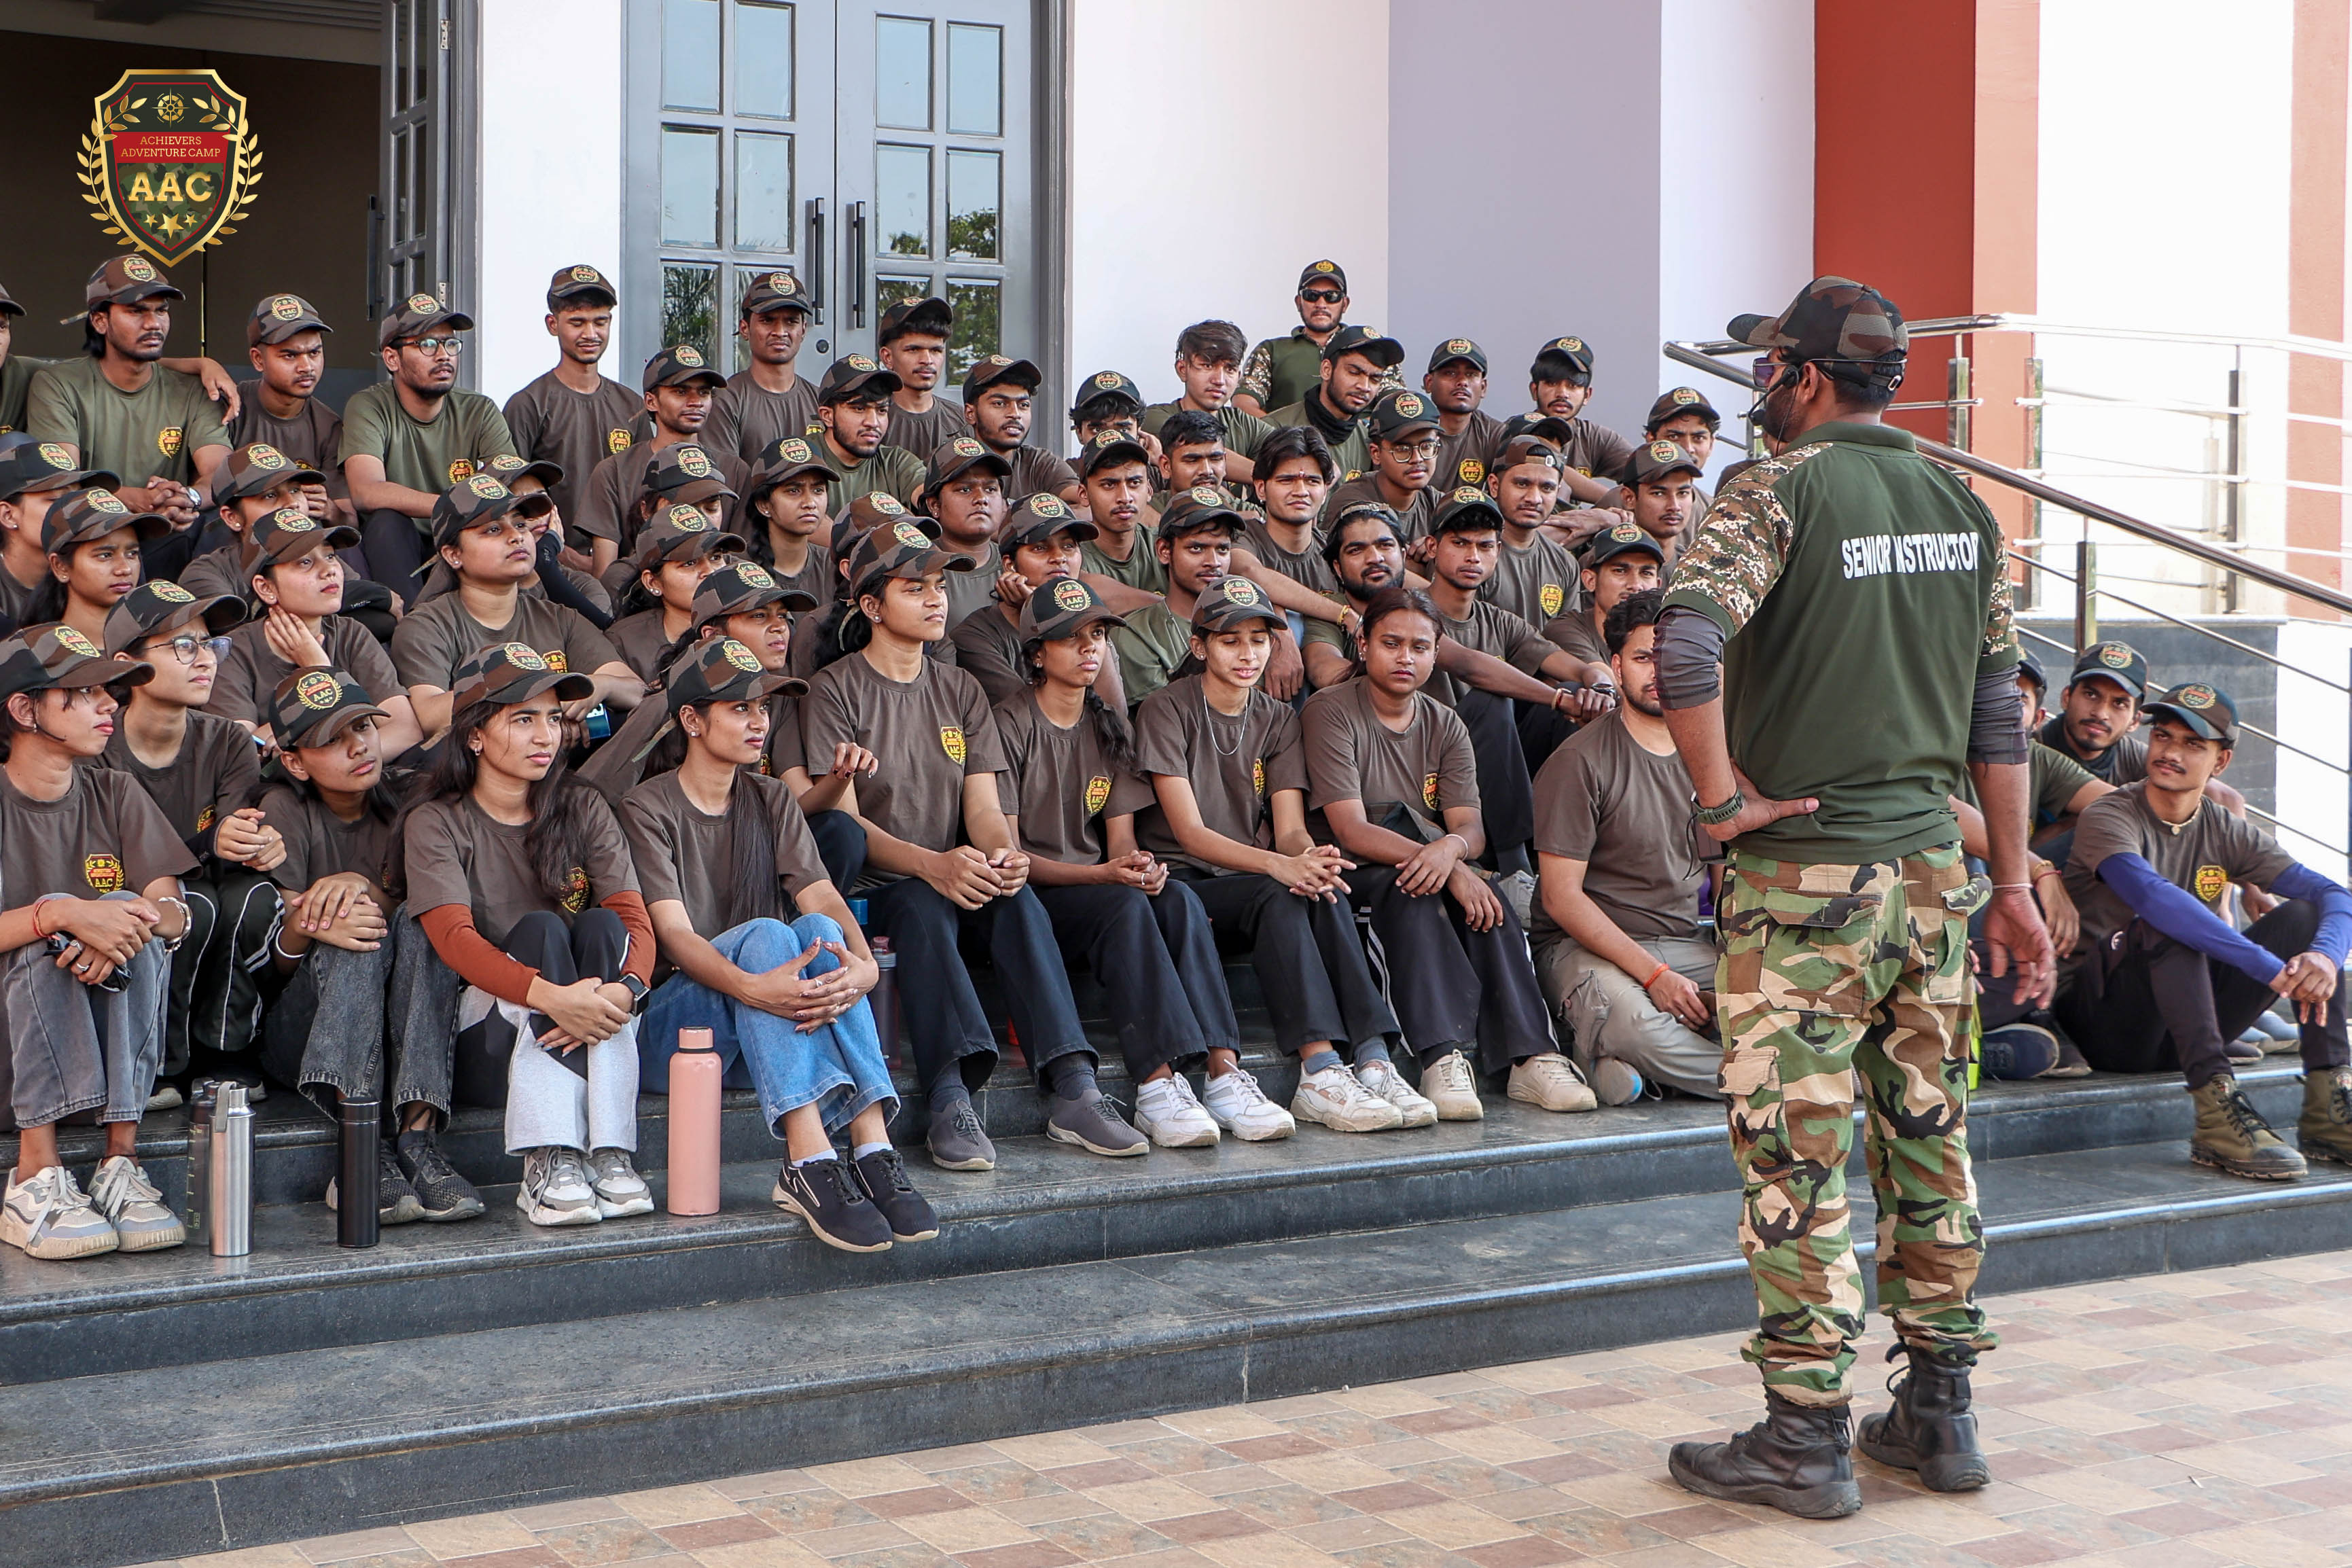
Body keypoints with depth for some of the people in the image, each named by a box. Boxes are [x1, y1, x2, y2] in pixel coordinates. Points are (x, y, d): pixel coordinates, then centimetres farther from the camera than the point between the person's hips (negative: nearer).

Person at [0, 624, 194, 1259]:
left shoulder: (114, 795, 9)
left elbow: (174, 912, -5)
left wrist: (140, 919, -28)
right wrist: (65, 914, -35)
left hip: (114, 1032, 3)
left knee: (126, 915, -23)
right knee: (53, 933, -29)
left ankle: (121, 1162, -31)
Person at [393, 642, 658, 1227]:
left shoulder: (582, 810, 9)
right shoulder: (435, 823, -1)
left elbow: (635, 921, -5)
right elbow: (454, 939, -18)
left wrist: (624, 991, -29)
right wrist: (550, 996, -36)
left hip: (590, 1034, 3)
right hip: (480, 1041, -3)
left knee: (599, 927, -24)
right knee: (540, 928, -27)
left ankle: (609, 1154, -36)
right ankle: (549, 1163, -41)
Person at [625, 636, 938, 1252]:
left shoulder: (771, 800, 15)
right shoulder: (649, 808, -2)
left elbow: (823, 897, -2)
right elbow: (674, 935, -16)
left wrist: (864, 963, -25)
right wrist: (751, 987, -37)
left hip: (768, 1035, 4)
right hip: (669, 1029, -4)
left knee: (818, 930, -25)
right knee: (764, 933, -31)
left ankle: (872, 1146, -38)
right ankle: (809, 1162, -46)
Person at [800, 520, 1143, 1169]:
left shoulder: (961, 691, 17)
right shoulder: (835, 690, 1)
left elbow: (984, 806, 7)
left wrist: (1004, 851, -19)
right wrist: (929, 864, -27)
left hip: (956, 875, 4)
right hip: (870, 889, -4)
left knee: (1018, 897, -29)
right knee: (924, 908, -37)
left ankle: (1073, 1089, -40)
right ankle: (950, 1098, -51)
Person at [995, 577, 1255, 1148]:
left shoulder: (1108, 725, 14)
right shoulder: (1010, 725, -5)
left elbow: (1121, 842, 10)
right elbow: (1008, 852, -10)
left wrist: (1143, 867, -15)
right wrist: (1105, 874, -23)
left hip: (1099, 886, 5)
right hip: (1027, 900, -5)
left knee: (1177, 898, -26)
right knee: (1124, 906, -33)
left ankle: (1223, 1069, -37)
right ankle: (1158, 1086, -43)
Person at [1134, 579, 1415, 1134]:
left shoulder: (1278, 720, 12)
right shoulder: (1167, 709, -5)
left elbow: (1290, 829, -1)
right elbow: (1190, 832, -15)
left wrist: (1308, 855, -27)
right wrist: (1277, 864, -31)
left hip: (1252, 883, 4)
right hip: (1181, 884, -4)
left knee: (1325, 891, -29)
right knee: (1279, 897, -34)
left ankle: (1372, 1061, -39)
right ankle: (1322, 1069, -44)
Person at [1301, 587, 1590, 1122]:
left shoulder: (1445, 726, 12)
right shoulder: (1330, 713, -6)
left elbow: (1471, 828, -2)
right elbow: (1351, 831, -16)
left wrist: (1451, 849, -29)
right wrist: (1449, 869, -27)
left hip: (1421, 865, 5)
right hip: (1354, 875, -4)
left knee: (1480, 893, -28)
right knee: (1411, 890, -36)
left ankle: (1531, 1056, -37)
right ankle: (1444, 1058, -48)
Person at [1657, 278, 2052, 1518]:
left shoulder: (1779, 493, -10)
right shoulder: (1962, 507, 10)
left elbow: (1685, 643, -27)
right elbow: (1997, 713, 12)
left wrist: (1721, 794, -15)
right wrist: (2014, 885, 15)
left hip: (1804, 871, -6)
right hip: (1930, 866, 6)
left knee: (1798, 1157, 0)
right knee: (1929, 1140, 13)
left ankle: (1804, 1437, 6)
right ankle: (1938, 1413, 21)